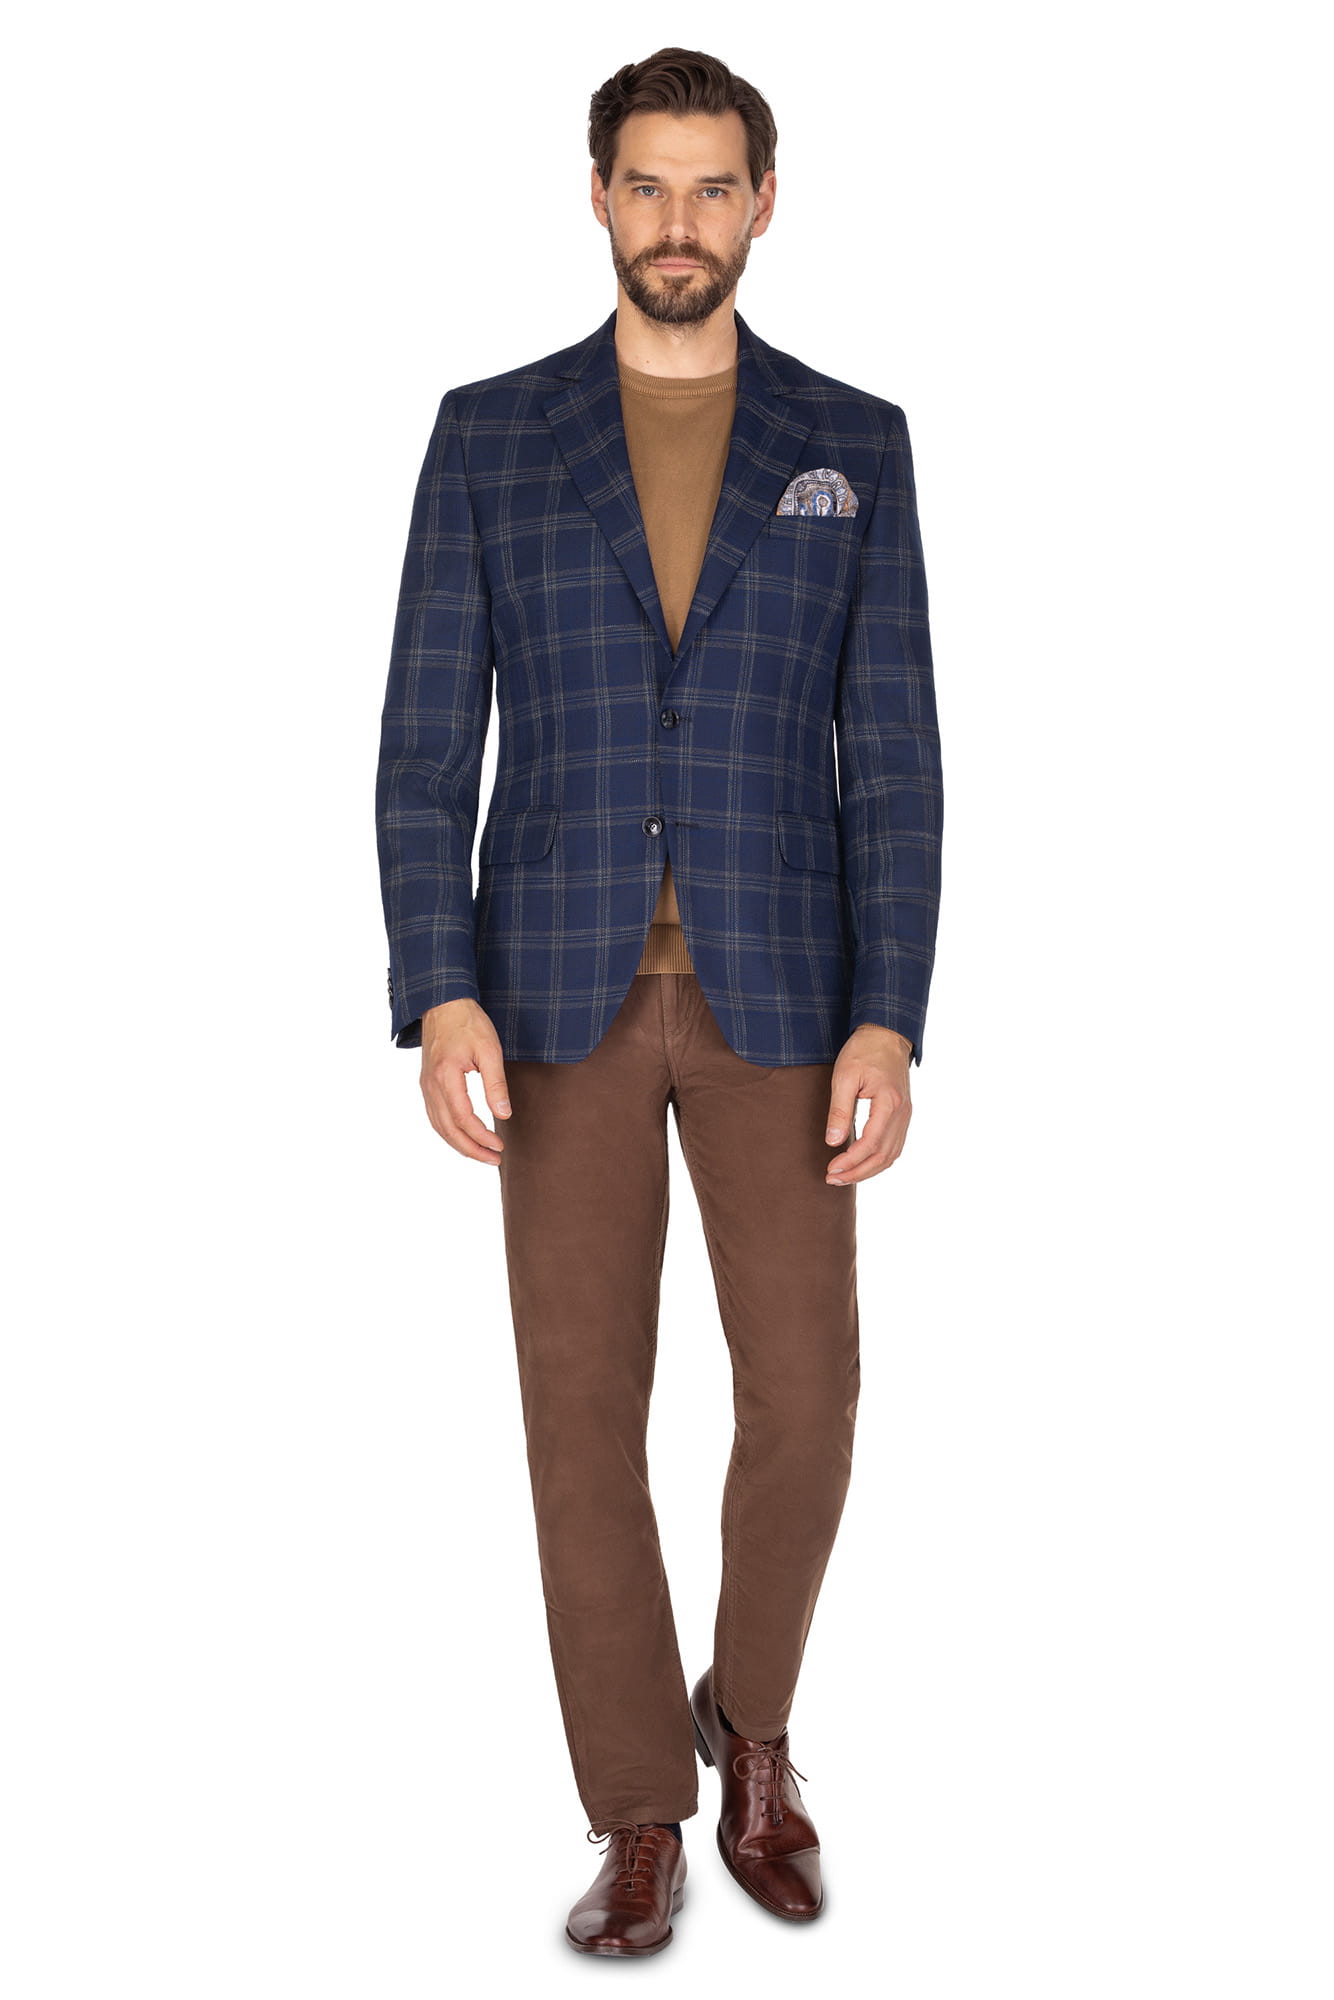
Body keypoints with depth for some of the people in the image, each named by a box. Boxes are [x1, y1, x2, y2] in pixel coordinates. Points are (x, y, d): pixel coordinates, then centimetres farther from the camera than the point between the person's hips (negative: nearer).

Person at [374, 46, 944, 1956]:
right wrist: (439, 998, -13)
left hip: (774, 993, 1)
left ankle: (749, 1718, 29)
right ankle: (642, 1819, 17)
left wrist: (891, 1022, -10)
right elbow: (428, 745, 0)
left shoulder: (854, 443, 6)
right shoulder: (487, 434, 5)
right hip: (564, 992, 0)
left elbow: (893, 759, 1)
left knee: (804, 1404, -1)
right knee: (585, 1413, 0)